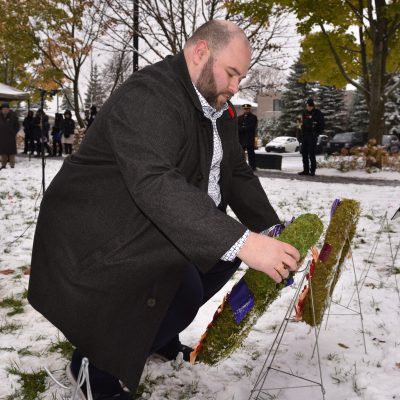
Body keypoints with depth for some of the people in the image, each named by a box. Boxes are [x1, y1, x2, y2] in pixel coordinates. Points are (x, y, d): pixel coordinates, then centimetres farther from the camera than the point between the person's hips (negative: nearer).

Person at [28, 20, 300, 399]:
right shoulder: (148, 97, -25)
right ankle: (94, 365, 0)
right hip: (99, 234, -9)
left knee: (222, 254, 2)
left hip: (158, 229, 10)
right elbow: (154, 184, -39)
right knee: (182, 293, -23)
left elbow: (239, 175, 8)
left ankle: (158, 333, 21)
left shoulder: (218, 108, 6)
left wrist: (273, 236, -4)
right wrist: (241, 241, -45)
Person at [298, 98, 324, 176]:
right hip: (304, 135, 7)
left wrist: (318, 133, -14)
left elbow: (321, 125, -6)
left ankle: (312, 170, -2)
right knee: (304, 153, 8)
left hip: (312, 135, -7)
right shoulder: (305, 113, 15)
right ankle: (306, 170, 14)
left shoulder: (317, 113, -4)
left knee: (312, 154, -7)